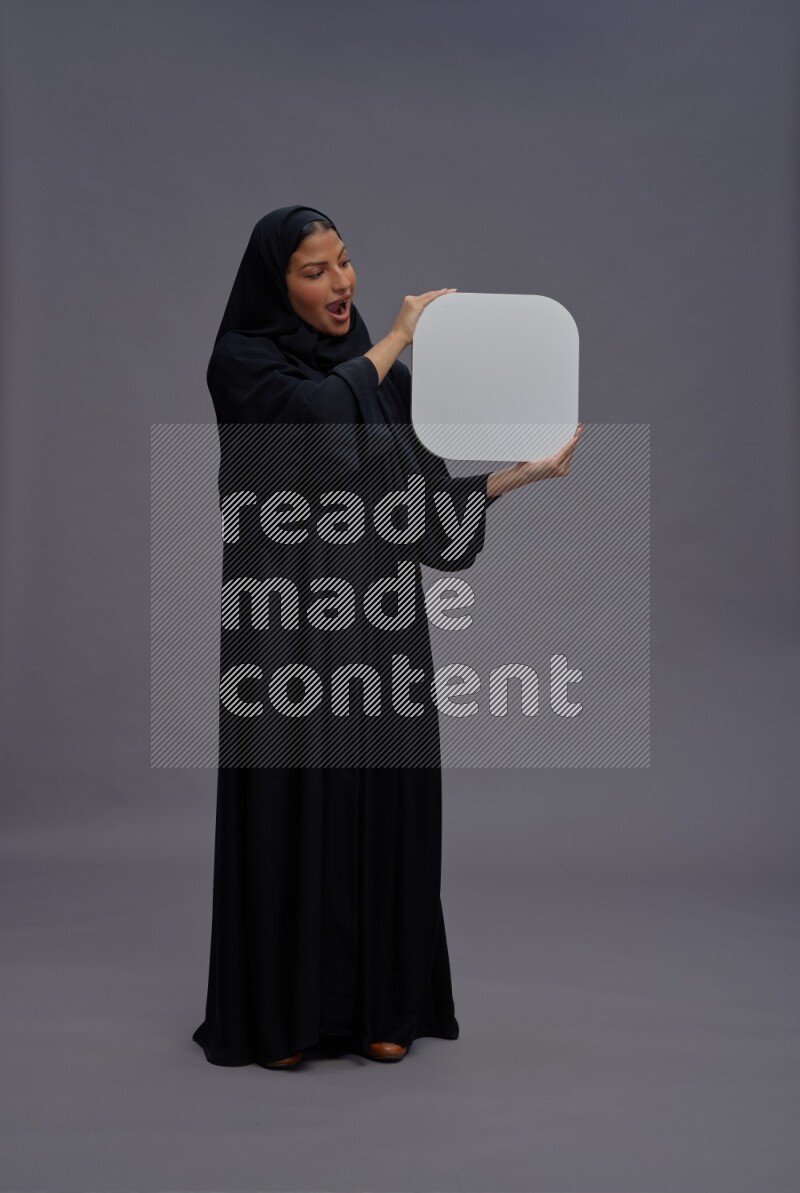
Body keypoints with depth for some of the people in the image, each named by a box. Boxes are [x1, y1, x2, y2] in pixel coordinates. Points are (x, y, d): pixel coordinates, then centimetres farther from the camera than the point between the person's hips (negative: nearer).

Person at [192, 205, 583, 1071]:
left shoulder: (384, 376, 15)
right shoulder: (240, 361, 1)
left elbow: (422, 499, 10)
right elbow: (316, 413, -20)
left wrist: (526, 471, -3)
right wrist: (397, 336, -7)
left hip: (376, 621, 5)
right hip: (287, 621, -4)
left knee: (382, 798, 5)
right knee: (291, 799, -2)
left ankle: (378, 1002, 18)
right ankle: (280, 1011, 12)